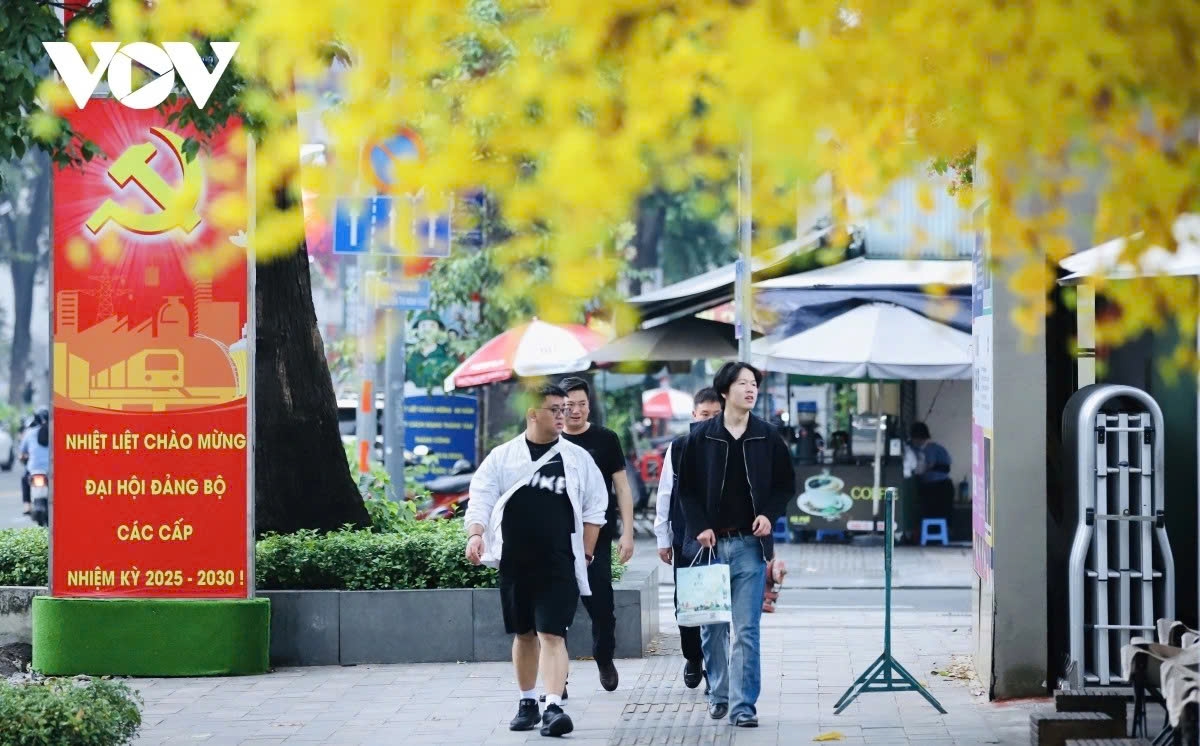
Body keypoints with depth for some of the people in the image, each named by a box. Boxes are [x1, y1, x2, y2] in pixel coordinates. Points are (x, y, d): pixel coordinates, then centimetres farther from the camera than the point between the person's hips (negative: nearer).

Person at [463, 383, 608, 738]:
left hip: (559, 564, -2)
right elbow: (481, 497, -1)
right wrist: (476, 534, -18)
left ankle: (553, 707, -19)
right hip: (515, 562, 2)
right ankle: (527, 702, 26)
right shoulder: (502, 458, 5)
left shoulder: (577, 458, 6)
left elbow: (594, 509, 10)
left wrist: (585, 553, 5)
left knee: (551, 634, -12)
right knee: (523, 633, 13)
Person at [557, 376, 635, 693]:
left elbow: (622, 488, 6)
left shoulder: (605, 440, 4)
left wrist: (627, 532, -1)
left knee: (602, 606, -1)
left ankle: (604, 659, 26)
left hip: (598, 538, -1)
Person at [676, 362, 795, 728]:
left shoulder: (768, 437, 3)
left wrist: (769, 514, -5)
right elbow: (686, 488, 5)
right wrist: (699, 527, -7)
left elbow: (786, 484, 11)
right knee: (712, 626, 8)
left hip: (750, 544, 0)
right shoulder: (701, 437, 1)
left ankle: (743, 704, -5)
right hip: (711, 543, 0)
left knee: (747, 629, -5)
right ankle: (718, 694, 24)